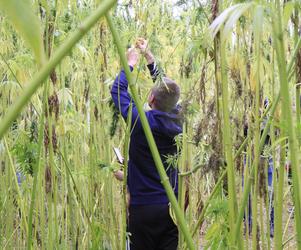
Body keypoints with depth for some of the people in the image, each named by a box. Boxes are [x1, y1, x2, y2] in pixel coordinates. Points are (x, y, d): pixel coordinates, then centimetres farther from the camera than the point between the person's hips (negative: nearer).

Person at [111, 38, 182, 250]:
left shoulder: (142, 122, -16)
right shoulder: (177, 120, -3)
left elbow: (118, 90, -1)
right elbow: (167, 89, 14)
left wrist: (130, 63, 15)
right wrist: (148, 55, 22)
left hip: (144, 206, -4)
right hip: (172, 206, 4)